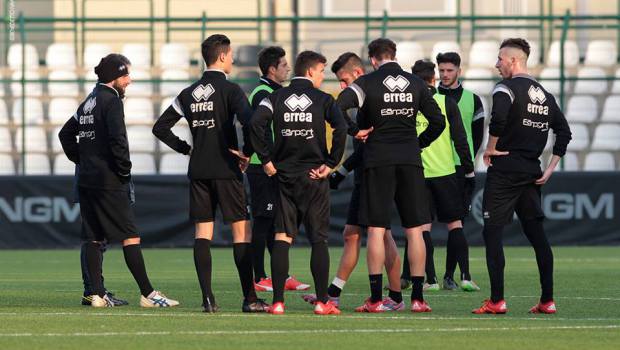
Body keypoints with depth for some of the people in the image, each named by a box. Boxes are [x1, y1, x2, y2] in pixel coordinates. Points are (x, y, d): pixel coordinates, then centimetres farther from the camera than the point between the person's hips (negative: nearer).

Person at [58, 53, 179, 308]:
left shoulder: (89, 102, 16)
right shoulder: (111, 101, -11)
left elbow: (66, 133, 25)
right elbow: (117, 140, -22)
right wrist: (125, 170, -11)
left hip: (86, 180, 9)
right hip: (108, 181, -9)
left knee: (93, 238, 8)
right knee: (130, 236, -7)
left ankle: (97, 294, 6)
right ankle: (147, 294, -10)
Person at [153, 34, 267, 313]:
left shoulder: (188, 94, 9)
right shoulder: (229, 90, -7)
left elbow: (160, 127, 12)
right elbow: (249, 121, -23)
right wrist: (247, 152, -9)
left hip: (198, 171, 5)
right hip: (226, 169, -5)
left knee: (202, 232, 5)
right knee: (241, 230, 1)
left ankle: (207, 298, -3)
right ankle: (249, 298, -1)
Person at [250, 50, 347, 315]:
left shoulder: (276, 98, 5)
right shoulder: (322, 99, -1)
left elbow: (256, 123, -10)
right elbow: (341, 128, -16)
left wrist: (266, 159, -4)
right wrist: (331, 163, -8)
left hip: (284, 176, 2)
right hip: (314, 177, -2)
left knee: (281, 238, 3)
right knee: (319, 239, 3)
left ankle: (278, 301, -3)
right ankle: (322, 301, 0)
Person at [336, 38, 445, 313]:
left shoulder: (368, 82, -2)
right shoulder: (416, 84, 7)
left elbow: (337, 108, -16)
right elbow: (438, 121, 10)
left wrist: (355, 132, -2)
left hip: (378, 160, -2)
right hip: (410, 161, 2)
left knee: (376, 230, 0)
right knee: (414, 230, 4)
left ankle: (375, 298, -4)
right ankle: (418, 297, 0)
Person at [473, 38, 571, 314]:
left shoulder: (507, 88, -9)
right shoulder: (544, 95, 14)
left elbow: (499, 119, -27)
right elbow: (564, 132, 15)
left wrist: (491, 148, -12)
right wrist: (550, 169, 14)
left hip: (504, 170, -7)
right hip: (531, 172, 7)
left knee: (492, 232, -3)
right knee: (536, 234, 10)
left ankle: (497, 300, -9)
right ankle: (547, 300, 8)